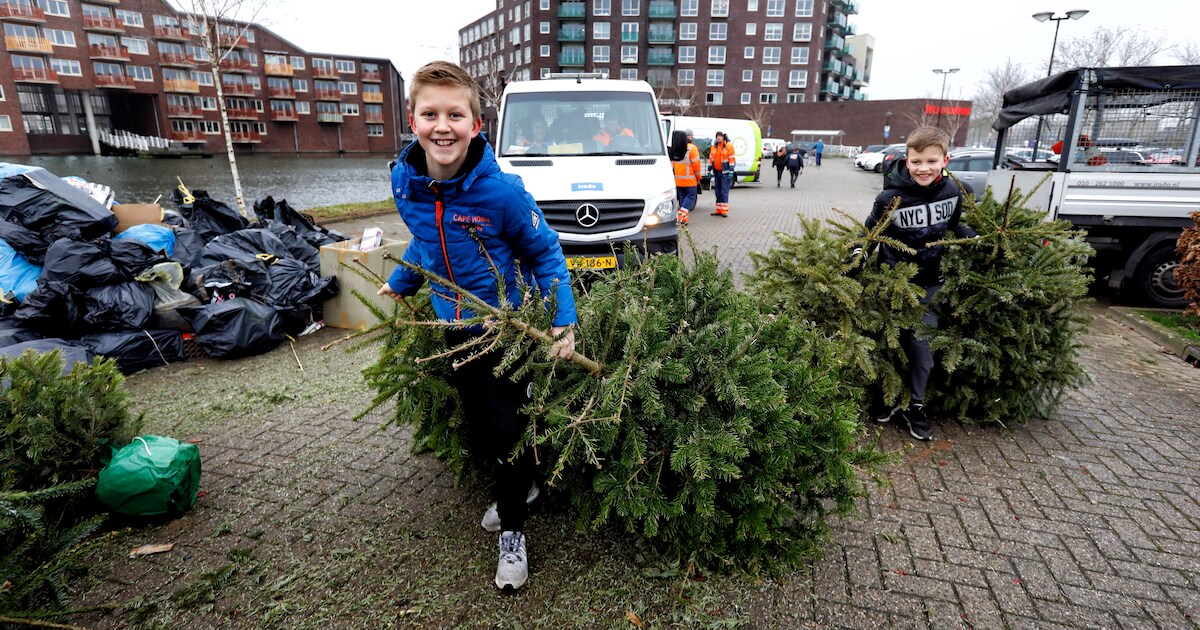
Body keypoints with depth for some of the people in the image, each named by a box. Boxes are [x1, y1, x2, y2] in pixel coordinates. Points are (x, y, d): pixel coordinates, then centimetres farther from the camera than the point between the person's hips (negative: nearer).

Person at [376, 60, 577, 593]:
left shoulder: (502, 190, -24)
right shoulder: (405, 183, -8)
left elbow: (544, 253, -13)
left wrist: (562, 321, -19)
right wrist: (399, 284, 19)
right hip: (455, 328, 5)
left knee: (509, 429, 4)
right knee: (477, 433, 16)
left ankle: (512, 531, 27)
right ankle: (519, 485, 45)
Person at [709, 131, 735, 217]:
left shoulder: (729, 146, -7)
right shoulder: (714, 147, 10)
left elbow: (731, 159, -10)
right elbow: (711, 159, 14)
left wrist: (731, 171, -16)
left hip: (725, 172, -6)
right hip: (717, 172, 6)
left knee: (724, 191, -9)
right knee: (718, 191, 9)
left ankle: (724, 211, -9)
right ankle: (719, 210, 15)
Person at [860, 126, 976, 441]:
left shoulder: (952, 192, -6)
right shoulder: (891, 198, -20)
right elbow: (869, 234, -7)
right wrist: (857, 256, -22)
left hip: (930, 284, 4)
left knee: (923, 347, 9)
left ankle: (915, 404, 25)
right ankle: (884, 397, 29)